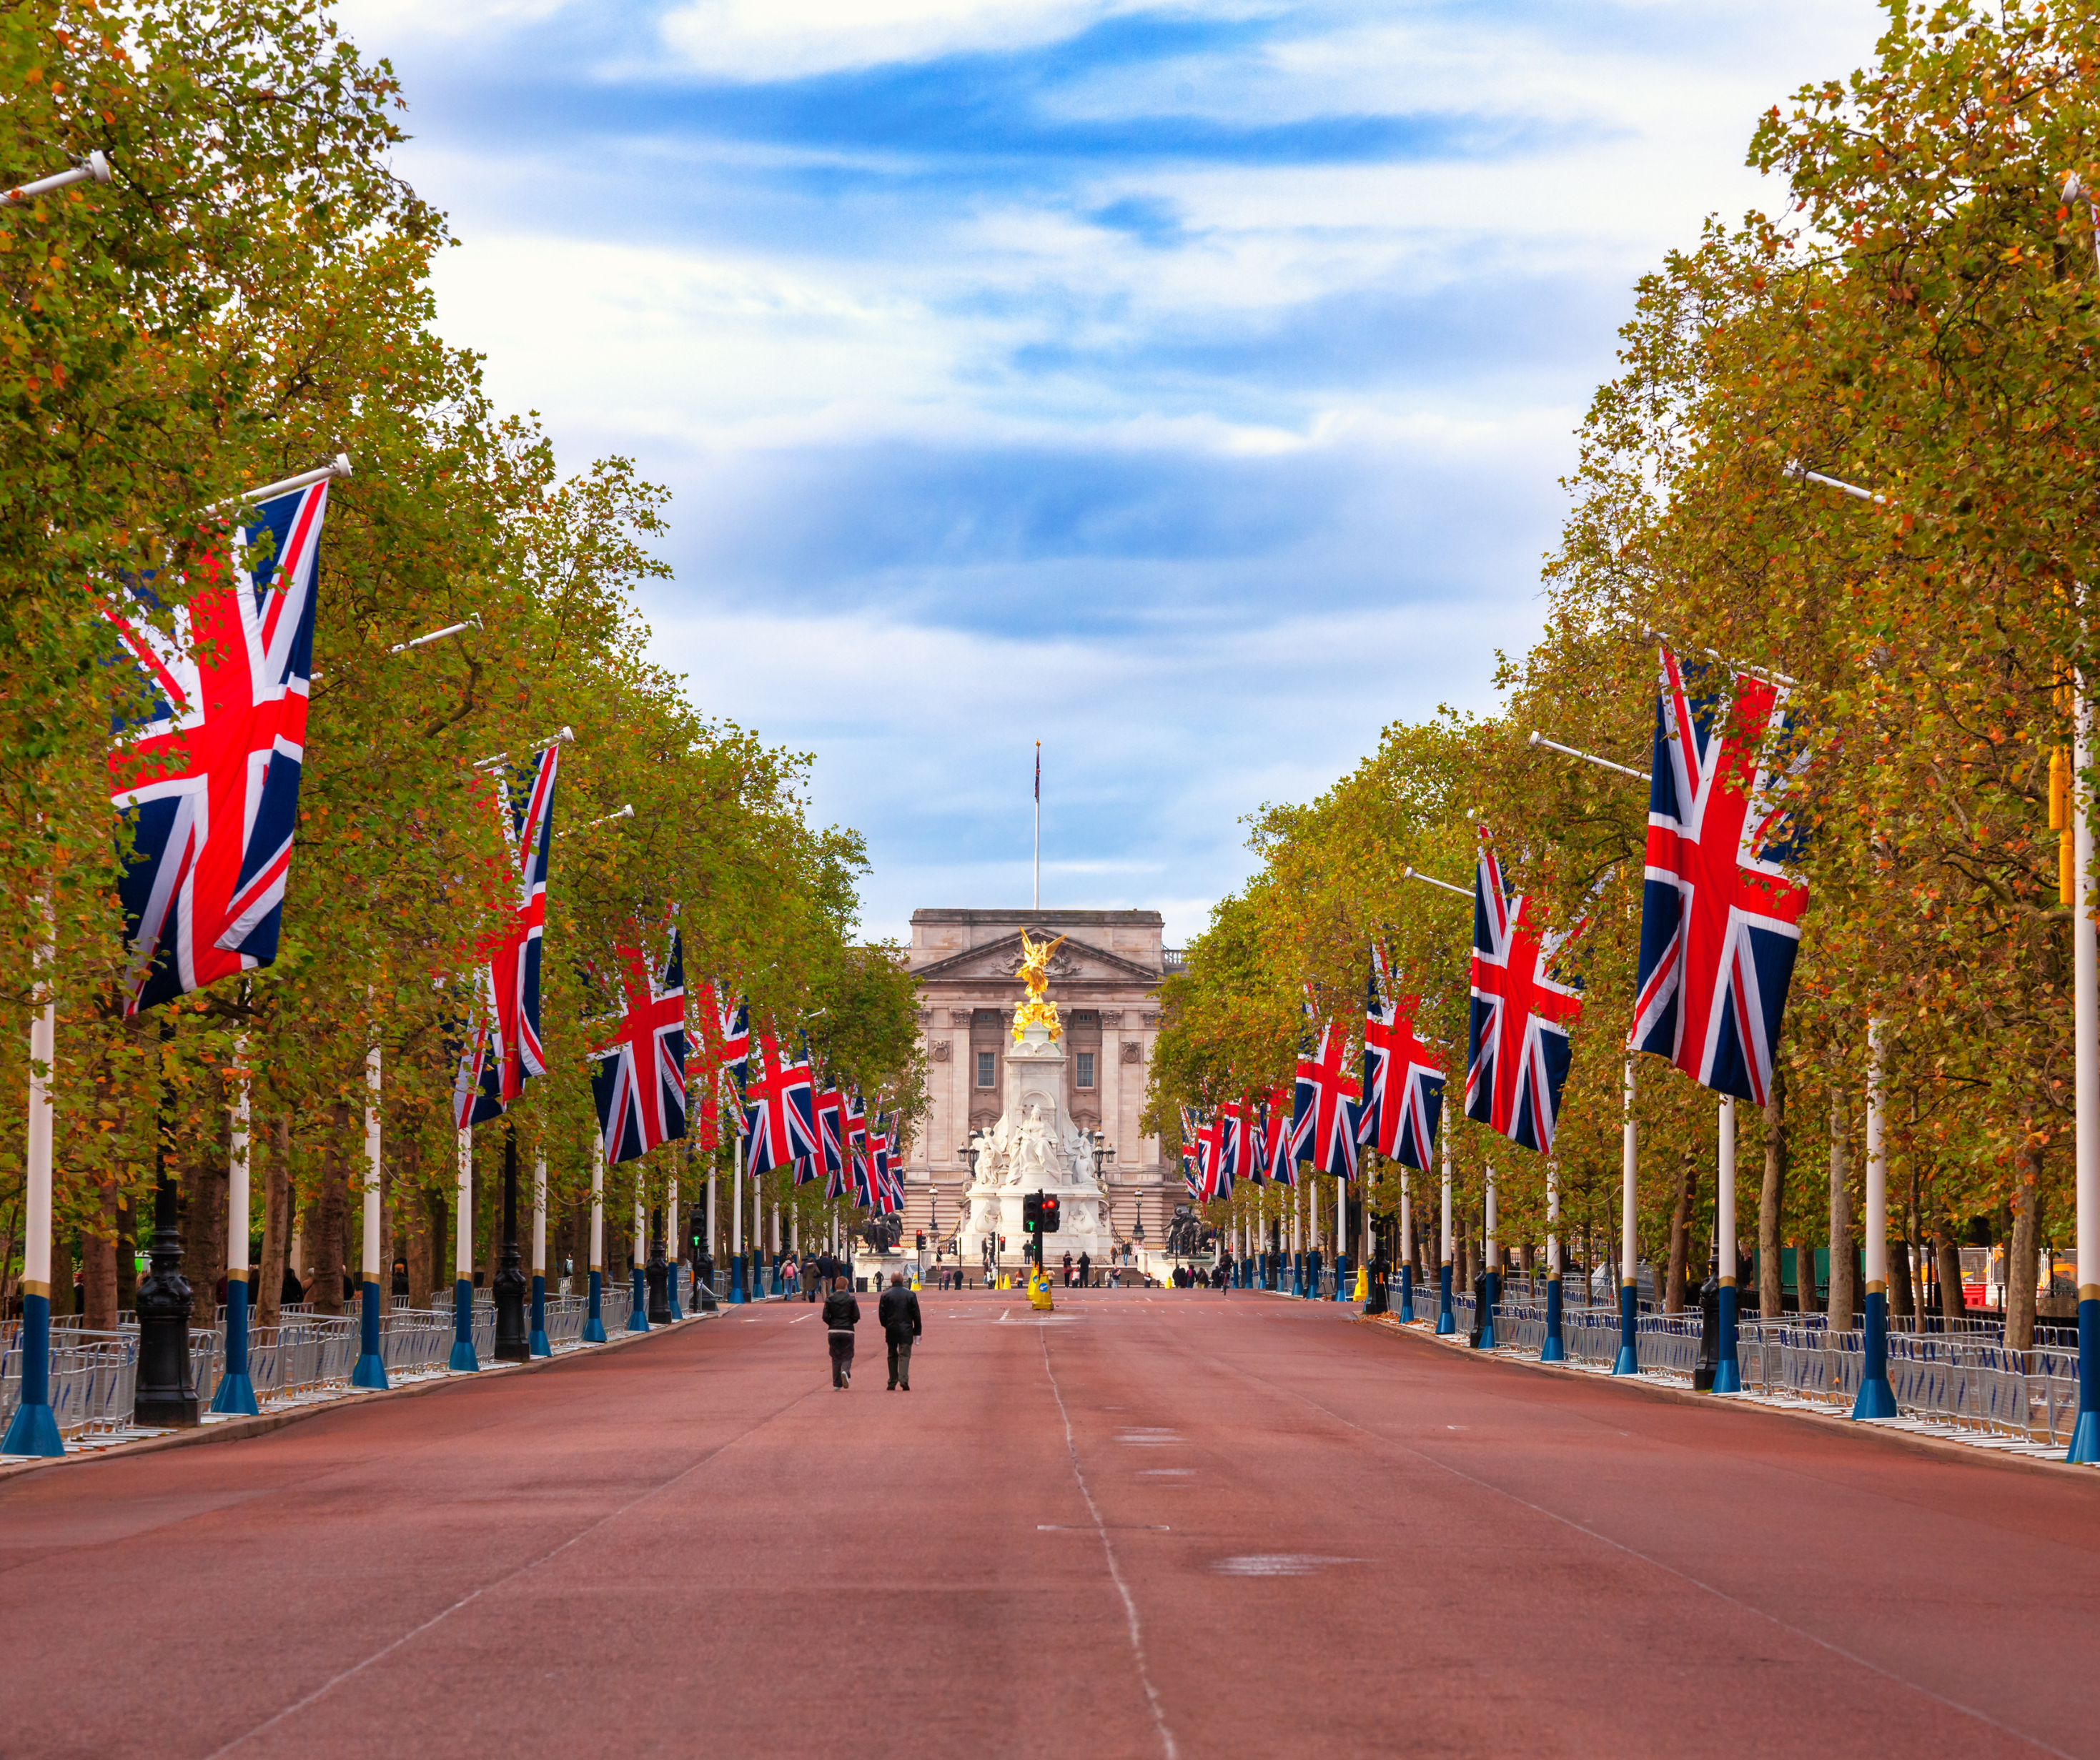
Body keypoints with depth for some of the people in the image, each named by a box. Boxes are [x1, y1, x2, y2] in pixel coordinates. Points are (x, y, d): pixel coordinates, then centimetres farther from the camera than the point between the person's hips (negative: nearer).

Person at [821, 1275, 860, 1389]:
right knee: (847, 1356, 5)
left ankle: (836, 1384, 8)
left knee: (836, 1358, 10)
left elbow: (825, 1317, -5)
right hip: (847, 1331, -1)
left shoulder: (829, 1299, -1)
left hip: (833, 1332, 1)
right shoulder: (851, 1299, -3)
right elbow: (856, 1316, -5)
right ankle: (845, 1371, -27)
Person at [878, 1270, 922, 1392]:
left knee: (892, 1356, 11)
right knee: (905, 1355, 0)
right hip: (906, 1330, -1)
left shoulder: (885, 1295, -3)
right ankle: (904, 1379, -18)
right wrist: (917, 1332, 8)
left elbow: (881, 1314, -2)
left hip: (891, 1330, 1)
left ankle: (892, 1382, 12)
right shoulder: (910, 1294, -1)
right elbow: (916, 1314, 1)